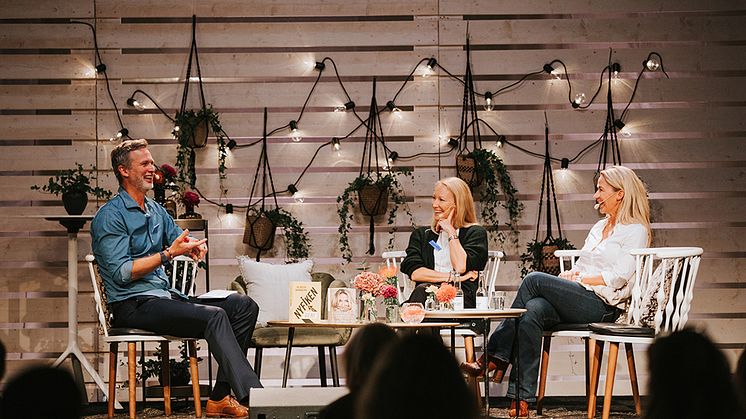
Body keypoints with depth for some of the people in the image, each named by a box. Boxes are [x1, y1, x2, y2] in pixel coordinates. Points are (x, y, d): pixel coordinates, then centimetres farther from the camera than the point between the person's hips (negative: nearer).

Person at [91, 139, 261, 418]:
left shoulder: (156, 211, 20)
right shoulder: (110, 217, -6)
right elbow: (122, 273, -15)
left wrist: (194, 246, -4)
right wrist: (169, 254, -19)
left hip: (166, 297, 9)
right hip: (133, 305, -9)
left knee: (243, 306, -7)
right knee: (214, 317, -29)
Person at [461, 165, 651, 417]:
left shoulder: (636, 231, 1)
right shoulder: (599, 227, 28)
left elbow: (619, 276, -10)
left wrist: (579, 279, -7)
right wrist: (569, 275, 2)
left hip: (603, 305, -7)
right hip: (576, 301, 7)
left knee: (534, 280, -24)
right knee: (532, 311, -28)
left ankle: (496, 357, -19)